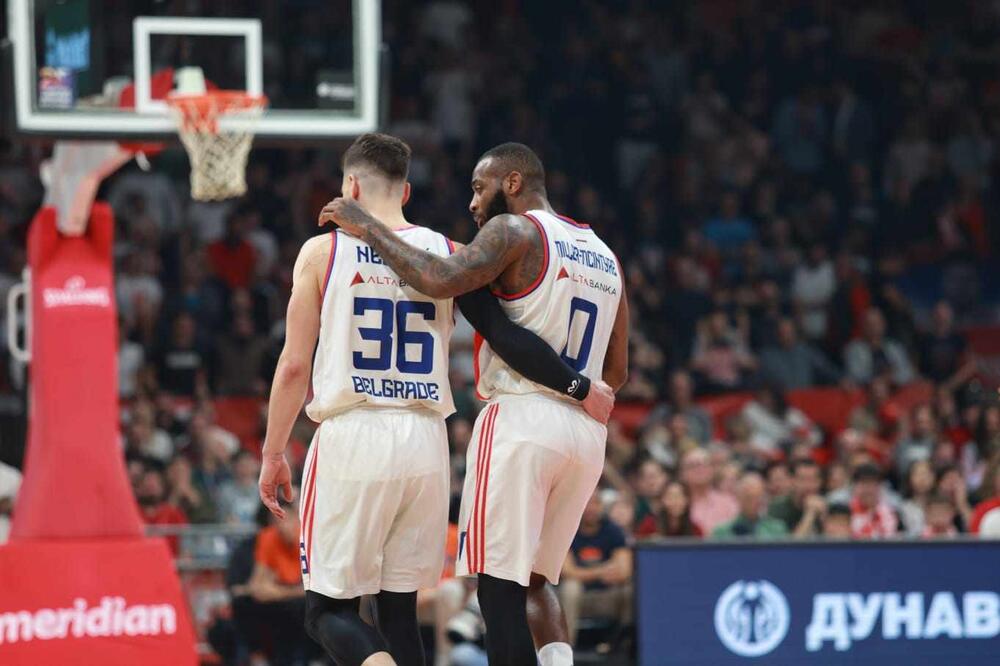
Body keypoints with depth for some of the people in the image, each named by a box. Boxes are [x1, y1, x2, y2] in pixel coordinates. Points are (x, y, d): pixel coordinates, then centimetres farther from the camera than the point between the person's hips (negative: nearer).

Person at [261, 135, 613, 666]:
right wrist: (580, 389, 8)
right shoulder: (446, 253, 7)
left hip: (351, 438, -3)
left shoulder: (322, 251, 1)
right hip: (424, 443, 3)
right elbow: (505, 337, -2)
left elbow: (294, 367, 0)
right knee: (399, 605, 12)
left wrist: (273, 454, 8)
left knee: (329, 608, 2)